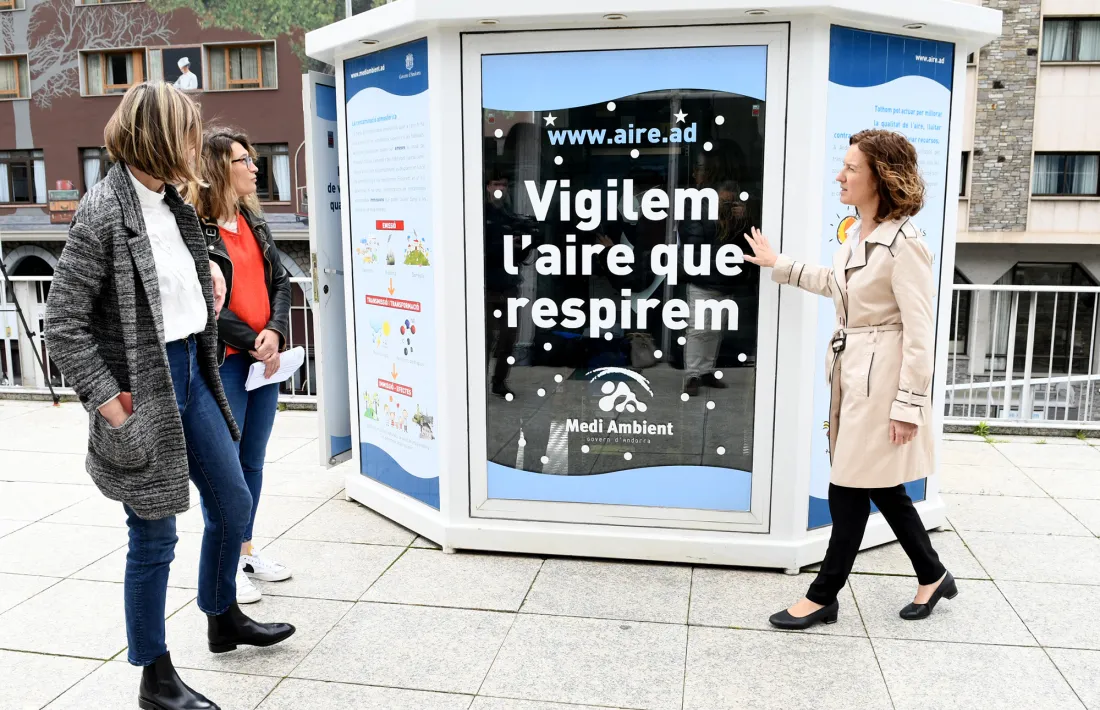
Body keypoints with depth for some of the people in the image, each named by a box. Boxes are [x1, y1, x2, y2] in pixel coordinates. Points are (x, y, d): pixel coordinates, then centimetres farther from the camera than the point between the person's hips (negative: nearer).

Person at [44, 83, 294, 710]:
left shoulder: (175, 205, 7)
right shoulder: (104, 211, -16)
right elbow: (64, 324, -17)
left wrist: (208, 268, 11)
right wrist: (109, 401, -18)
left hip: (191, 375, 8)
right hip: (144, 392, -8)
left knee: (232, 502, 17)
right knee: (155, 536, 4)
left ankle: (224, 619, 41)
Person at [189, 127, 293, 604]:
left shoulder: (253, 222, 12)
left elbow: (280, 281, 9)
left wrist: (275, 333, -7)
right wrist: (252, 343, -13)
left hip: (265, 358, 7)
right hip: (222, 362, -7)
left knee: (253, 461, 15)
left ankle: (246, 551, 29)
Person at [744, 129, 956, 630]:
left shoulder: (903, 245, -18)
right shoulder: (858, 234, 8)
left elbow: (919, 332, -17)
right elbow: (833, 282, 27)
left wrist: (908, 404, -17)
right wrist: (778, 265, 29)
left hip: (881, 376, -9)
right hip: (852, 371, 9)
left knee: (849, 490, 2)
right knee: (881, 488, 17)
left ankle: (823, 596, 16)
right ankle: (932, 576, 35)